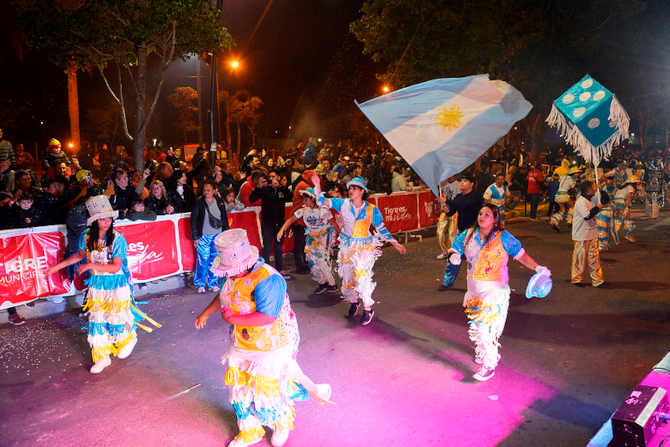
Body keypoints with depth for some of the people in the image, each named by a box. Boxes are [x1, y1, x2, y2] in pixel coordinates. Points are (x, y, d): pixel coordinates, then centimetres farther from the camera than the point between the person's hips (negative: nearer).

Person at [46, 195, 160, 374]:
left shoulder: (117, 239, -18)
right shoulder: (87, 237, -4)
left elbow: (116, 267, -21)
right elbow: (80, 255, 16)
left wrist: (91, 265, -24)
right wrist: (57, 266, 15)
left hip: (116, 285, -4)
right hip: (96, 284, 4)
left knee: (117, 317, 4)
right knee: (97, 320, 7)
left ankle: (129, 339, 39)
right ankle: (102, 358, 21)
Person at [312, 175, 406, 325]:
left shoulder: (372, 210, -6)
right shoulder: (343, 204, -2)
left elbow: (382, 229, 3)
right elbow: (322, 201, -2)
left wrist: (395, 244, 3)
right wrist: (317, 185, -14)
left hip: (364, 247, -3)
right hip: (347, 247, 3)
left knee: (361, 275, -19)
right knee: (347, 278, 11)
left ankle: (368, 309, -3)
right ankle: (354, 302, 37)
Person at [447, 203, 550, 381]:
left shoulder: (503, 237, -8)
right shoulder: (468, 234, 3)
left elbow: (521, 255, -7)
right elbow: (454, 249, 9)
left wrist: (537, 268, -20)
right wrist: (454, 256, -14)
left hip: (494, 292, -5)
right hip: (474, 291, 5)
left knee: (487, 328, -9)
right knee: (475, 327, 18)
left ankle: (489, 365, 5)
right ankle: (483, 352, 44)